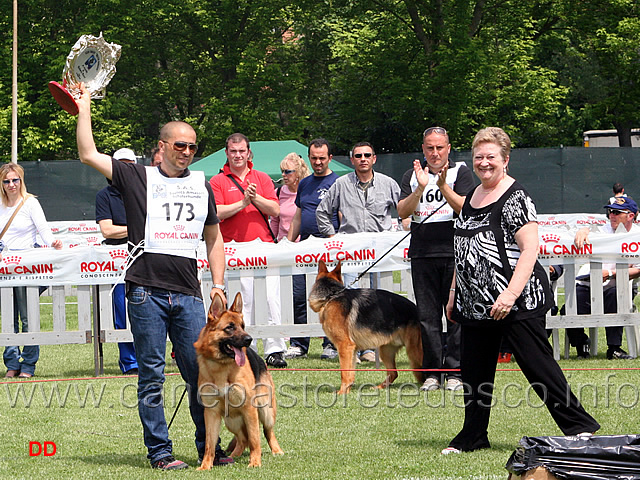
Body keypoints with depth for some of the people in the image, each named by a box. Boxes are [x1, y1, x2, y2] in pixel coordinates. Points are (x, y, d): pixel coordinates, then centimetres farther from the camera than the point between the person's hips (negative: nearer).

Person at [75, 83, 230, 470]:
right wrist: (85, 107, 1)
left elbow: (214, 240, 23)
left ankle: (209, 448, 12)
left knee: (201, 373, 1)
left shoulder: (202, 187, 18)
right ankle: (160, 452, 6)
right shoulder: (137, 177, 7)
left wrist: (219, 285, 14)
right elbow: (89, 155, 0)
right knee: (151, 377, 0)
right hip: (147, 292, -3)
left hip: (188, 293, 3)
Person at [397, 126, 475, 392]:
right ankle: (431, 372, 7)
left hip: (455, 252, -3)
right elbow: (402, 211, 1)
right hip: (422, 253, 3)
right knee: (427, 317, 3)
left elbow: (465, 208, -8)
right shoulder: (412, 176, 12)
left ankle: (454, 372, 1)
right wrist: (420, 188, -14)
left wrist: (443, 186, -21)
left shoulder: (460, 172, 4)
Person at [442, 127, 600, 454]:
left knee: (537, 365, -6)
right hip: (475, 304, 8)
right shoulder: (472, 197, 14)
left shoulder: (514, 197, -11)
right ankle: (472, 437, 23)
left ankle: (580, 427, 2)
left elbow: (530, 249, -18)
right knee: (474, 371, 11)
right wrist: (454, 294, 20)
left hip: (516, 302, -8)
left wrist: (511, 294, -25)